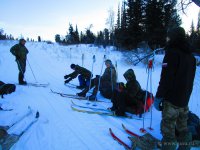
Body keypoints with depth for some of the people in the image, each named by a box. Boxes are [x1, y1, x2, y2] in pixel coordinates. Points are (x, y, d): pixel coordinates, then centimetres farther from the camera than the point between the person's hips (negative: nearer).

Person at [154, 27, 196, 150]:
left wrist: (158, 96, -14)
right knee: (183, 128, 20)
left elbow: (166, 78, -19)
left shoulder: (172, 52, -11)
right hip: (185, 99, 9)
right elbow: (190, 79, 18)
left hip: (171, 99, -8)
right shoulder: (190, 55, 13)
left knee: (168, 130, -1)